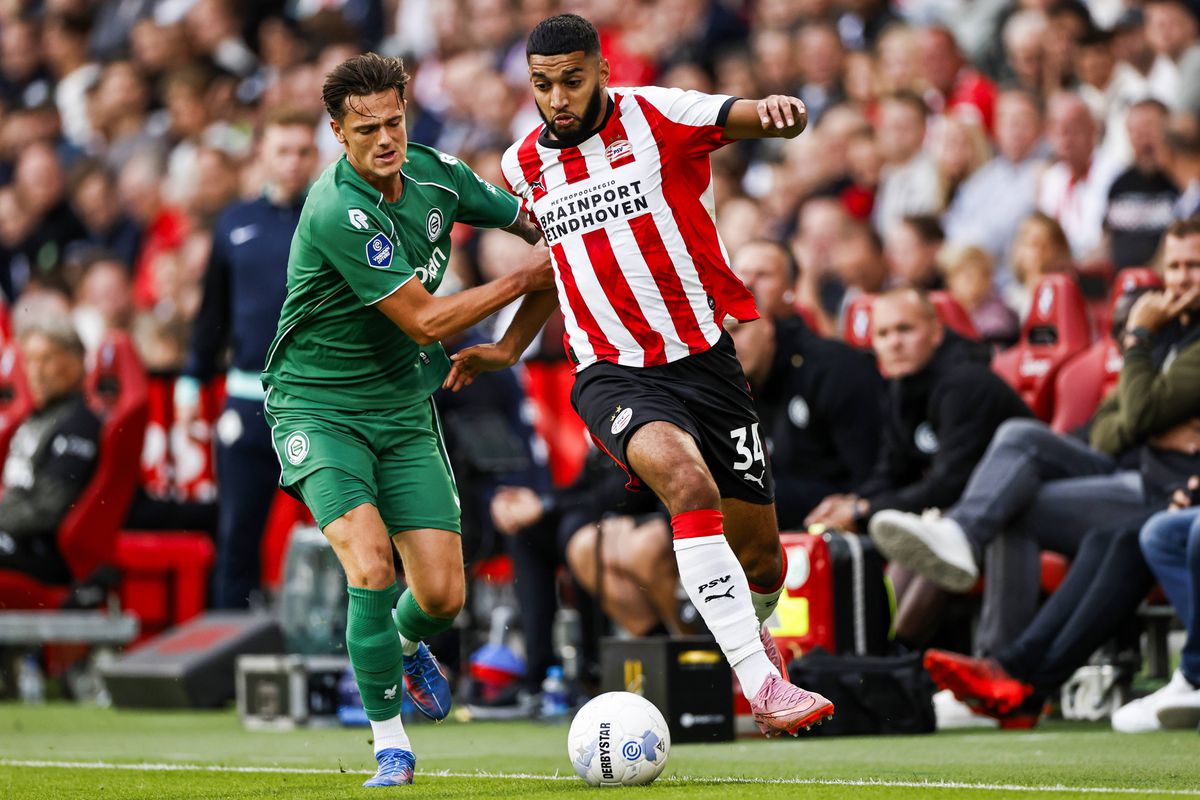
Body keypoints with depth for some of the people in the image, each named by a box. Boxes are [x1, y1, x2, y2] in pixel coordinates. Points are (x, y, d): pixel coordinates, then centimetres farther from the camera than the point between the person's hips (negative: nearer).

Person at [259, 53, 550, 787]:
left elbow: (526, 218, 17)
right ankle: (391, 745, -9)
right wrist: (526, 280, -14)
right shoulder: (337, 213, -25)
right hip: (318, 408, -6)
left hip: (403, 407, 6)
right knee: (372, 567, -25)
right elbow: (427, 320, -22)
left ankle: (407, 644, 36)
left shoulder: (433, 175, -3)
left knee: (443, 595, -2)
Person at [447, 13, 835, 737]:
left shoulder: (656, 116, -5)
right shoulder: (524, 166, 8)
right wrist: (509, 347, 20)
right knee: (687, 480, -32)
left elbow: (763, 120, -17)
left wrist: (778, 108, -41)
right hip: (612, 374, 0)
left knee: (759, 555, 6)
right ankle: (760, 682, -35)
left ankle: (755, 631, 45)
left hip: (705, 358, 0)